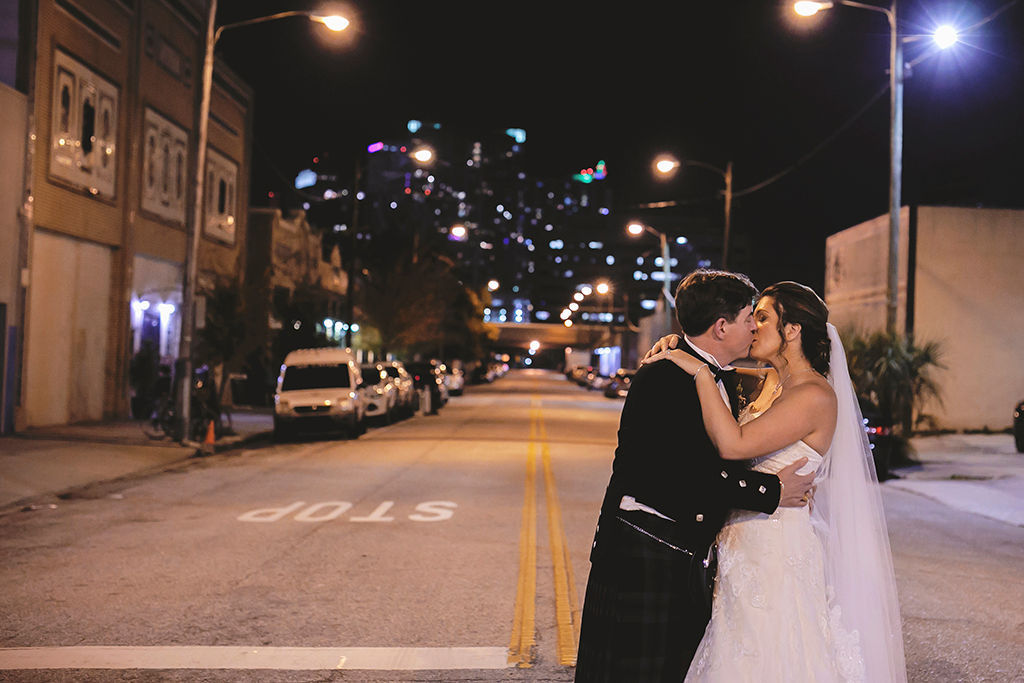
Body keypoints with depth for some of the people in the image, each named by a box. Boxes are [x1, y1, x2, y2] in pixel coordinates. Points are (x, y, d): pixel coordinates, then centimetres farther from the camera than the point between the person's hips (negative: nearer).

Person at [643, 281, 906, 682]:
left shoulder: (815, 396, -18)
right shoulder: (770, 380, 8)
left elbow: (733, 445, -27)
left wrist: (701, 373, -23)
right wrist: (677, 348, 5)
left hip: (781, 550, -8)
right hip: (746, 544, 8)